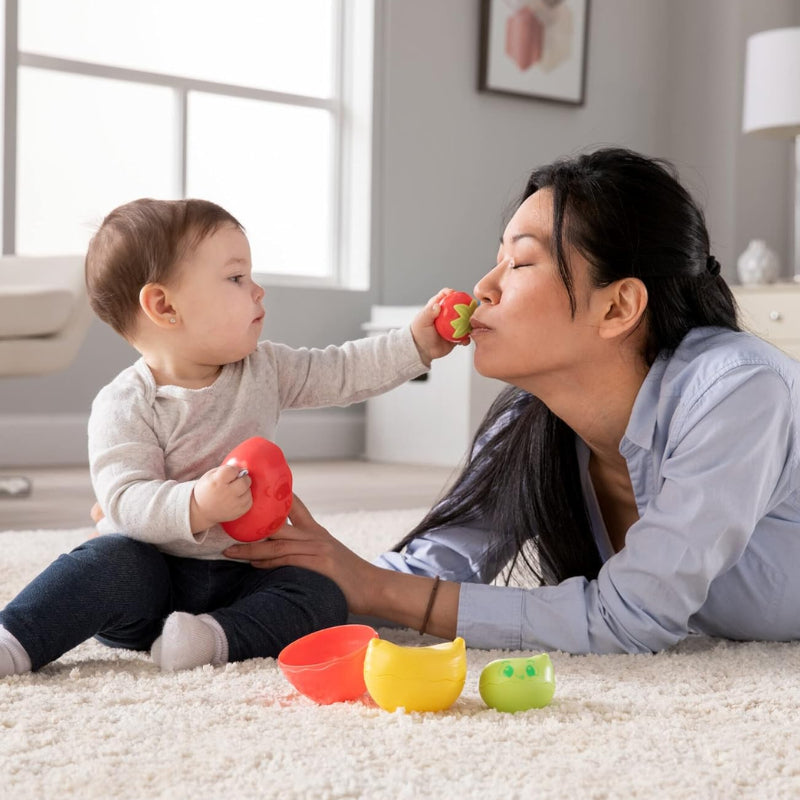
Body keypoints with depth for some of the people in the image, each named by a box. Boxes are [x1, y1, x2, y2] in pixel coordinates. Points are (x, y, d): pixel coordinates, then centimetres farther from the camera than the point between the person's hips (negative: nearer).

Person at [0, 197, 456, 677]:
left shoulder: (264, 370, 4)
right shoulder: (126, 405, -13)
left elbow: (343, 373, 11)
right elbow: (126, 501, -22)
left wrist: (416, 344, 3)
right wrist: (196, 506, -39)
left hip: (245, 575, 4)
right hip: (152, 577, -4)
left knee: (321, 596, -20)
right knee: (111, 561, -33)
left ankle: (217, 636, -35)